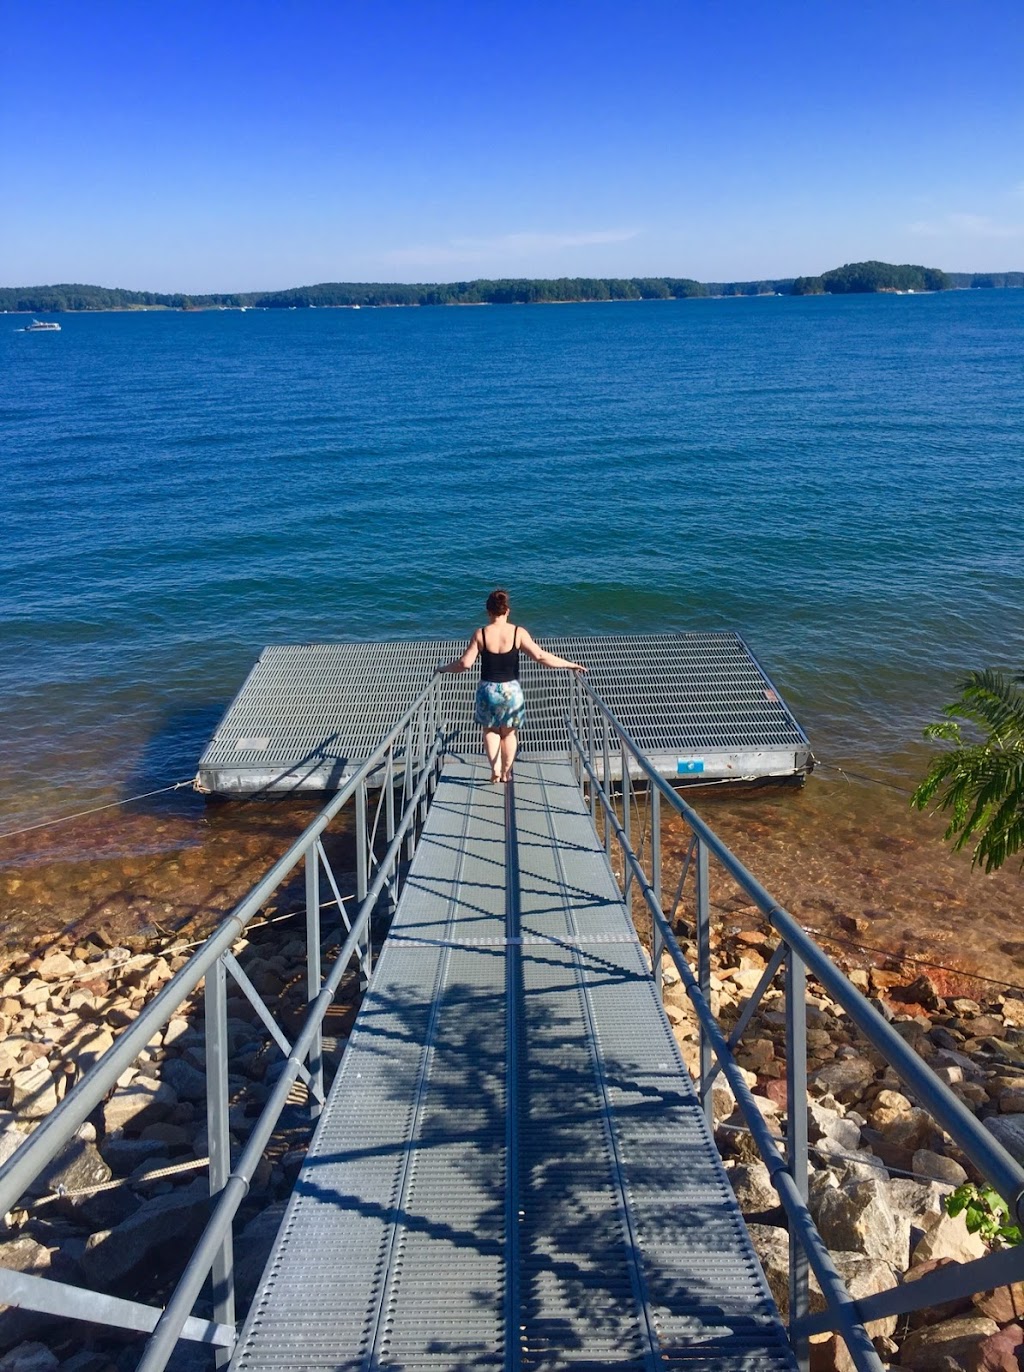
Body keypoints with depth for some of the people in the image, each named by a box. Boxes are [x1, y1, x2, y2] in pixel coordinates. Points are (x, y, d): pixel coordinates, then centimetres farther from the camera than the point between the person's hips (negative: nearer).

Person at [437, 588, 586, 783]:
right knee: (509, 732, 21)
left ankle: (495, 769, 7)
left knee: (490, 730, 21)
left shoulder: (481, 634, -9)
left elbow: (465, 663, -10)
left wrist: (443, 668, 8)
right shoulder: (518, 632, -10)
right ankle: (506, 772, 27)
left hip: (488, 690, 0)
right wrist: (570, 665, -5)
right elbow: (540, 656, -13)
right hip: (511, 690, 0)